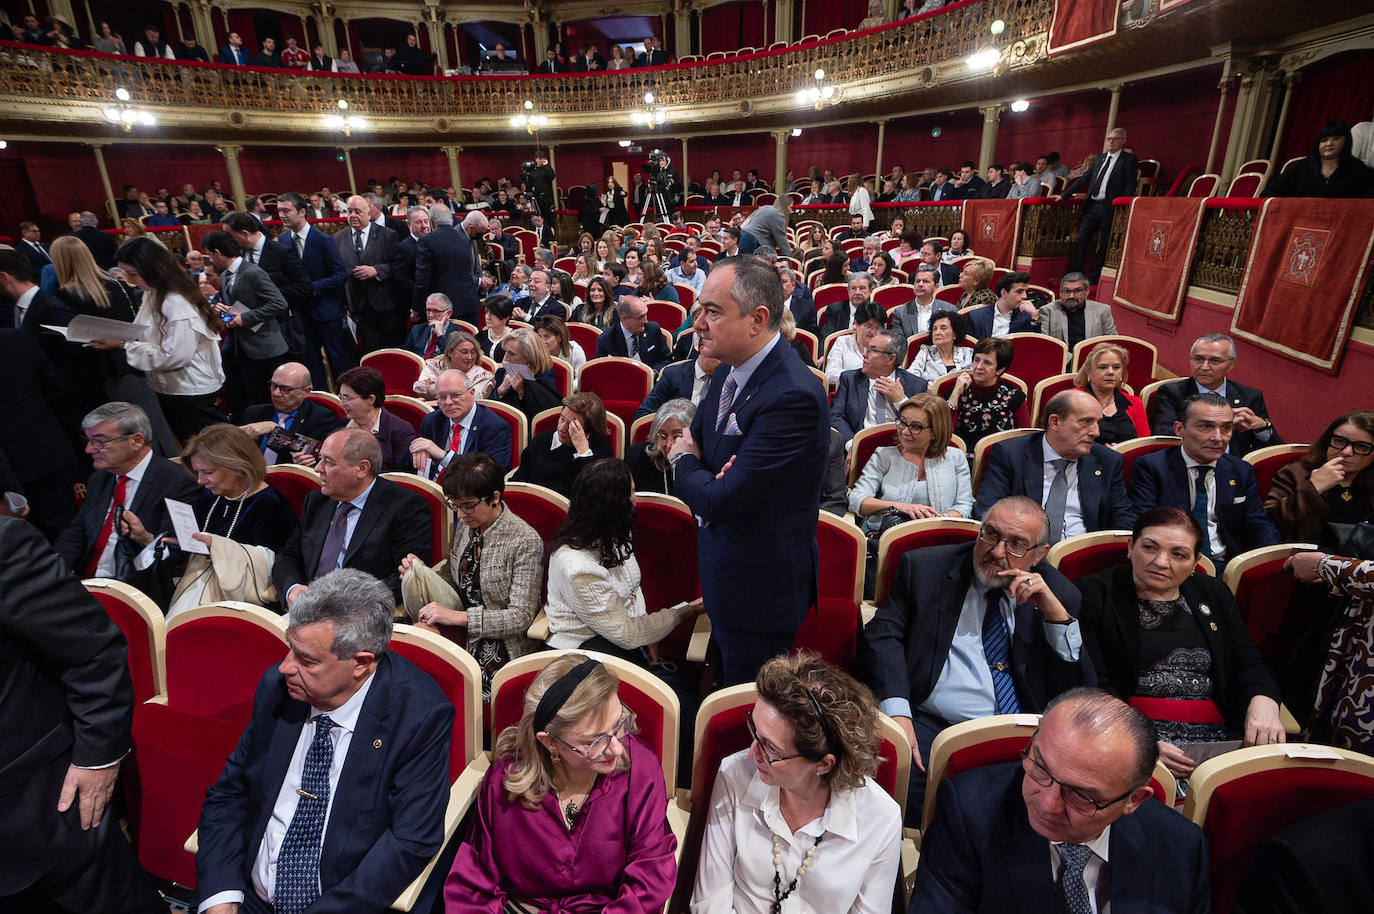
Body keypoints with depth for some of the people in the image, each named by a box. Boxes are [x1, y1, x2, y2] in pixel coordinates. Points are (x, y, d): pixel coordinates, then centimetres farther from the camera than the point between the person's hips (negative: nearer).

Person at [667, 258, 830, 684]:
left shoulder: (794, 396, -30)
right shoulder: (730, 370, 0)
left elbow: (721, 501, -29)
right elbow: (688, 446, 9)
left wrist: (685, 463, -7)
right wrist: (704, 476, -15)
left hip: (760, 587, -8)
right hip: (724, 571, 8)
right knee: (727, 682, 28)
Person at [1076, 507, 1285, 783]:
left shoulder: (1214, 594, 19)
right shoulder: (1094, 595, 0)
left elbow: (1250, 665, 13)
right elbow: (1093, 687, -7)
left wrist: (1263, 702, -11)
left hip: (1219, 733, 6)